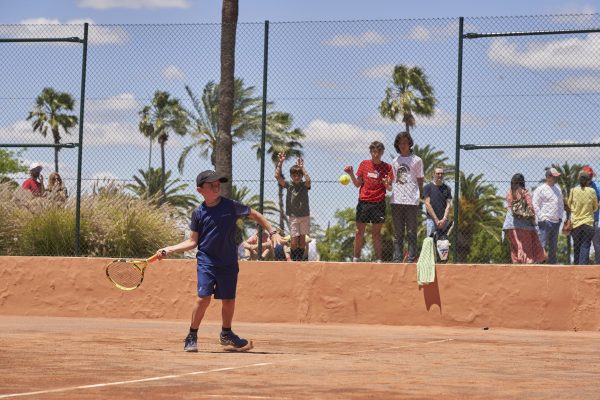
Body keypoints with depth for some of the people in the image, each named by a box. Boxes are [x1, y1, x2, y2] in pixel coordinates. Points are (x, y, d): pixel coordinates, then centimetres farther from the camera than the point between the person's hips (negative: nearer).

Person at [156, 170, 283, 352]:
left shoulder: (231, 206, -4)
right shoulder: (198, 213, -1)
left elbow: (255, 215, 7)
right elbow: (193, 241, 5)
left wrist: (273, 232, 0)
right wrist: (170, 249, -2)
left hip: (229, 262, 1)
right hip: (206, 261, -1)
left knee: (229, 300, 9)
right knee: (204, 297, -15)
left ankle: (226, 334, 34)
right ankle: (192, 336, 1)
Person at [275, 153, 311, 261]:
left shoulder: (304, 185, -2)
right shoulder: (289, 185, -2)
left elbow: (308, 180, -25)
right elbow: (277, 176, -13)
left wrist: (302, 167, -22)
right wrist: (280, 162, -16)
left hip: (305, 215, 1)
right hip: (293, 216, -1)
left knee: (302, 239, 5)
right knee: (294, 240, -6)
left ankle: (300, 259, 15)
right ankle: (293, 259, 7)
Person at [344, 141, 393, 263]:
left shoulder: (387, 167, 3)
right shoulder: (364, 164, 7)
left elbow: (389, 189, 5)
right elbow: (357, 184, 10)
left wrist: (387, 184, -17)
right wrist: (351, 174, -7)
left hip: (379, 203, -1)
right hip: (363, 201, 1)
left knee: (376, 232, 0)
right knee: (359, 231, 2)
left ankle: (378, 259, 3)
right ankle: (356, 258, 7)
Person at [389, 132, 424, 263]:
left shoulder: (416, 160, 5)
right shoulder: (395, 161, 16)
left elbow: (420, 181, 4)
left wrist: (421, 198, -1)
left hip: (411, 201, -4)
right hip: (396, 200, 4)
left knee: (411, 232, -3)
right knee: (398, 232, 5)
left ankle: (411, 259, -2)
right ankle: (397, 258, 7)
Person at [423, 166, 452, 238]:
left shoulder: (447, 188, 13)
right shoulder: (428, 187, 4)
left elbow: (448, 205, 8)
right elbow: (427, 204, -3)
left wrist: (444, 219, -8)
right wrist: (436, 220, -10)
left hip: (444, 220, 3)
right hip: (432, 219, -3)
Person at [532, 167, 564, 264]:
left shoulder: (557, 188, 16)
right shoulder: (540, 189, -7)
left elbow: (561, 204, 25)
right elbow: (535, 205, -12)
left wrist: (560, 216, 13)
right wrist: (542, 218, -16)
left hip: (556, 221, 7)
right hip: (545, 222, -7)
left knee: (553, 246, 10)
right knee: (543, 245, -12)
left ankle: (552, 264, 14)